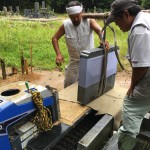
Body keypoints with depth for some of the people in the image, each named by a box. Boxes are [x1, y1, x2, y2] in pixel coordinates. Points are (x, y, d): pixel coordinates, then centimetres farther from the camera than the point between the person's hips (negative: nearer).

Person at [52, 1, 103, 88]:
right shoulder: (65, 25, -9)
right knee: (68, 86, 12)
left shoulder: (89, 21, -13)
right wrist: (58, 54, -16)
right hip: (74, 61, 2)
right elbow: (55, 38, -1)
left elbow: (99, 30, -28)